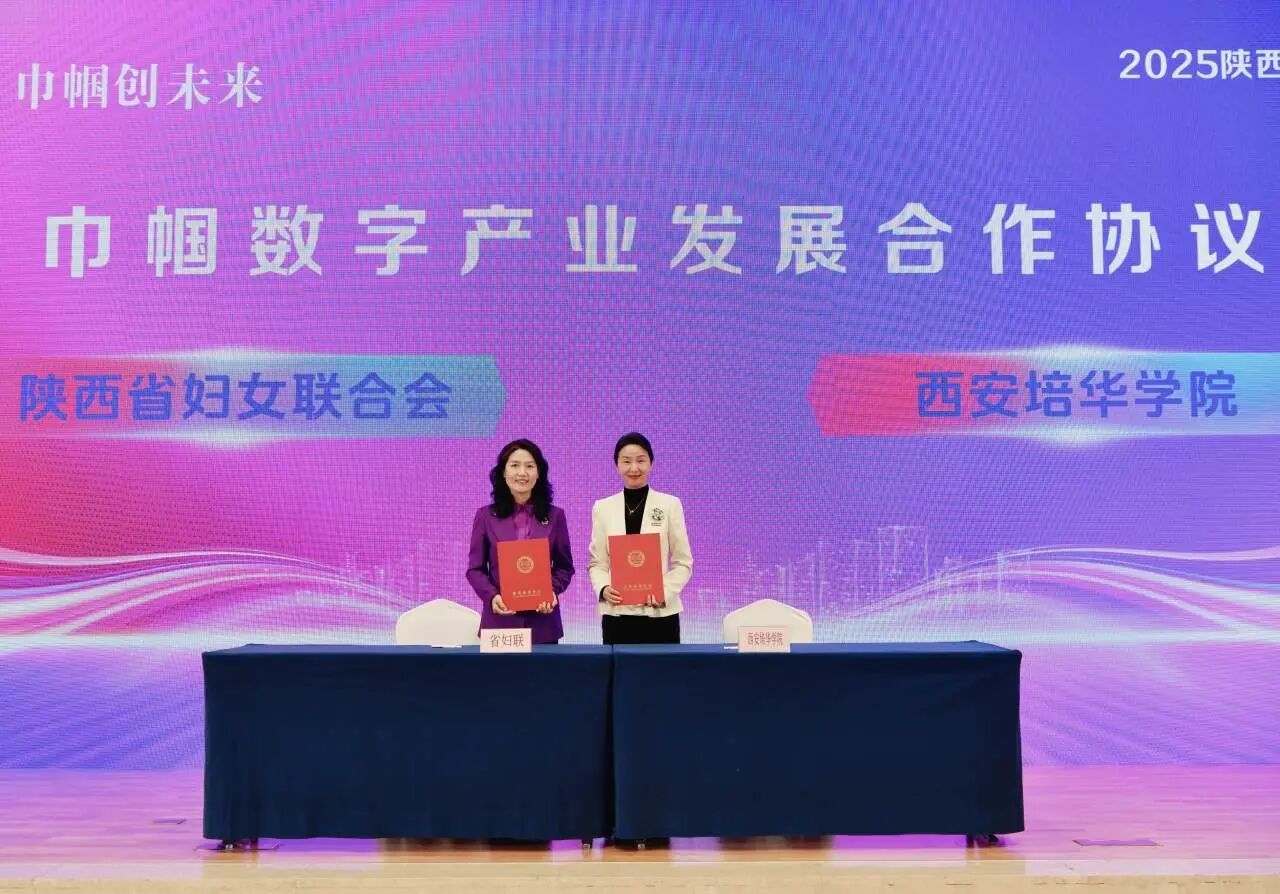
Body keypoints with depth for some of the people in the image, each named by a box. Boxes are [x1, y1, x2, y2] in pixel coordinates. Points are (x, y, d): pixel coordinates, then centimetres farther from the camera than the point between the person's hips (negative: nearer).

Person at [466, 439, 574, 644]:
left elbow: (565, 566, 9)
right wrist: (492, 596, -13)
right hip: (499, 619, -1)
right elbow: (475, 569, 4)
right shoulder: (485, 516, 5)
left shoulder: (555, 516, 8)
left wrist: (552, 591, -10)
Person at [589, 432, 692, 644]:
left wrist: (665, 591, -13)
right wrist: (604, 588, -11)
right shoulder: (603, 508, 9)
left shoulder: (670, 505, 4)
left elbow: (683, 562, 3)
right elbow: (596, 563, 9)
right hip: (616, 614, 1)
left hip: (660, 613, -1)